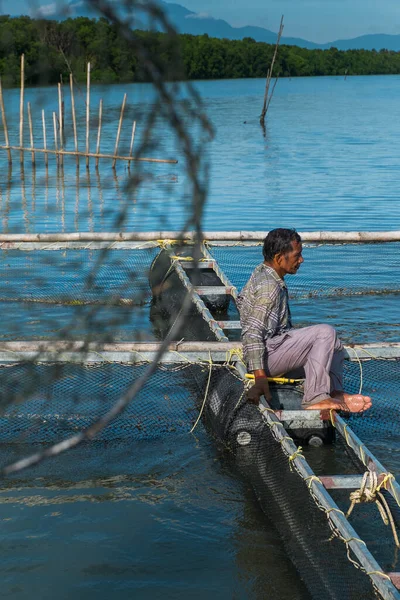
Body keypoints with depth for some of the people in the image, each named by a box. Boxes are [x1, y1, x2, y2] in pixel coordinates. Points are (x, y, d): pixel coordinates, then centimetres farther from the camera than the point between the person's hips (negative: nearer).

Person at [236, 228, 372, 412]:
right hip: (267, 357, -11)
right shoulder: (269, 287, -21)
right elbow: (252, 333, -28)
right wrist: (260, 379, -34)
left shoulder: (262, 272, 11)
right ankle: (315, 398, -21)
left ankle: (334, 392, -1)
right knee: (326, 333, -22)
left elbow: (242, 300, 29)